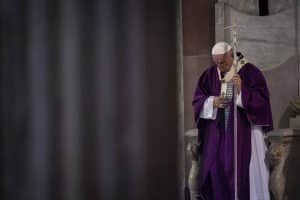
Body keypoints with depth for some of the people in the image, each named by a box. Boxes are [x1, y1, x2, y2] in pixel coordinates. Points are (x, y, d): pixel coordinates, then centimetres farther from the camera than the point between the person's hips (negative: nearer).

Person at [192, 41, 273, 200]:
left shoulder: (250, 72, -7)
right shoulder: (210, 74, 5)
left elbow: (262, 99, -11)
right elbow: (197, 100, 8)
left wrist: (242, 90, -24)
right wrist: (212, 102, -11)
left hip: (244, 131, -4)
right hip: (217, 133, 4)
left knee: (243, 171, -4)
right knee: (215, 169, 2)